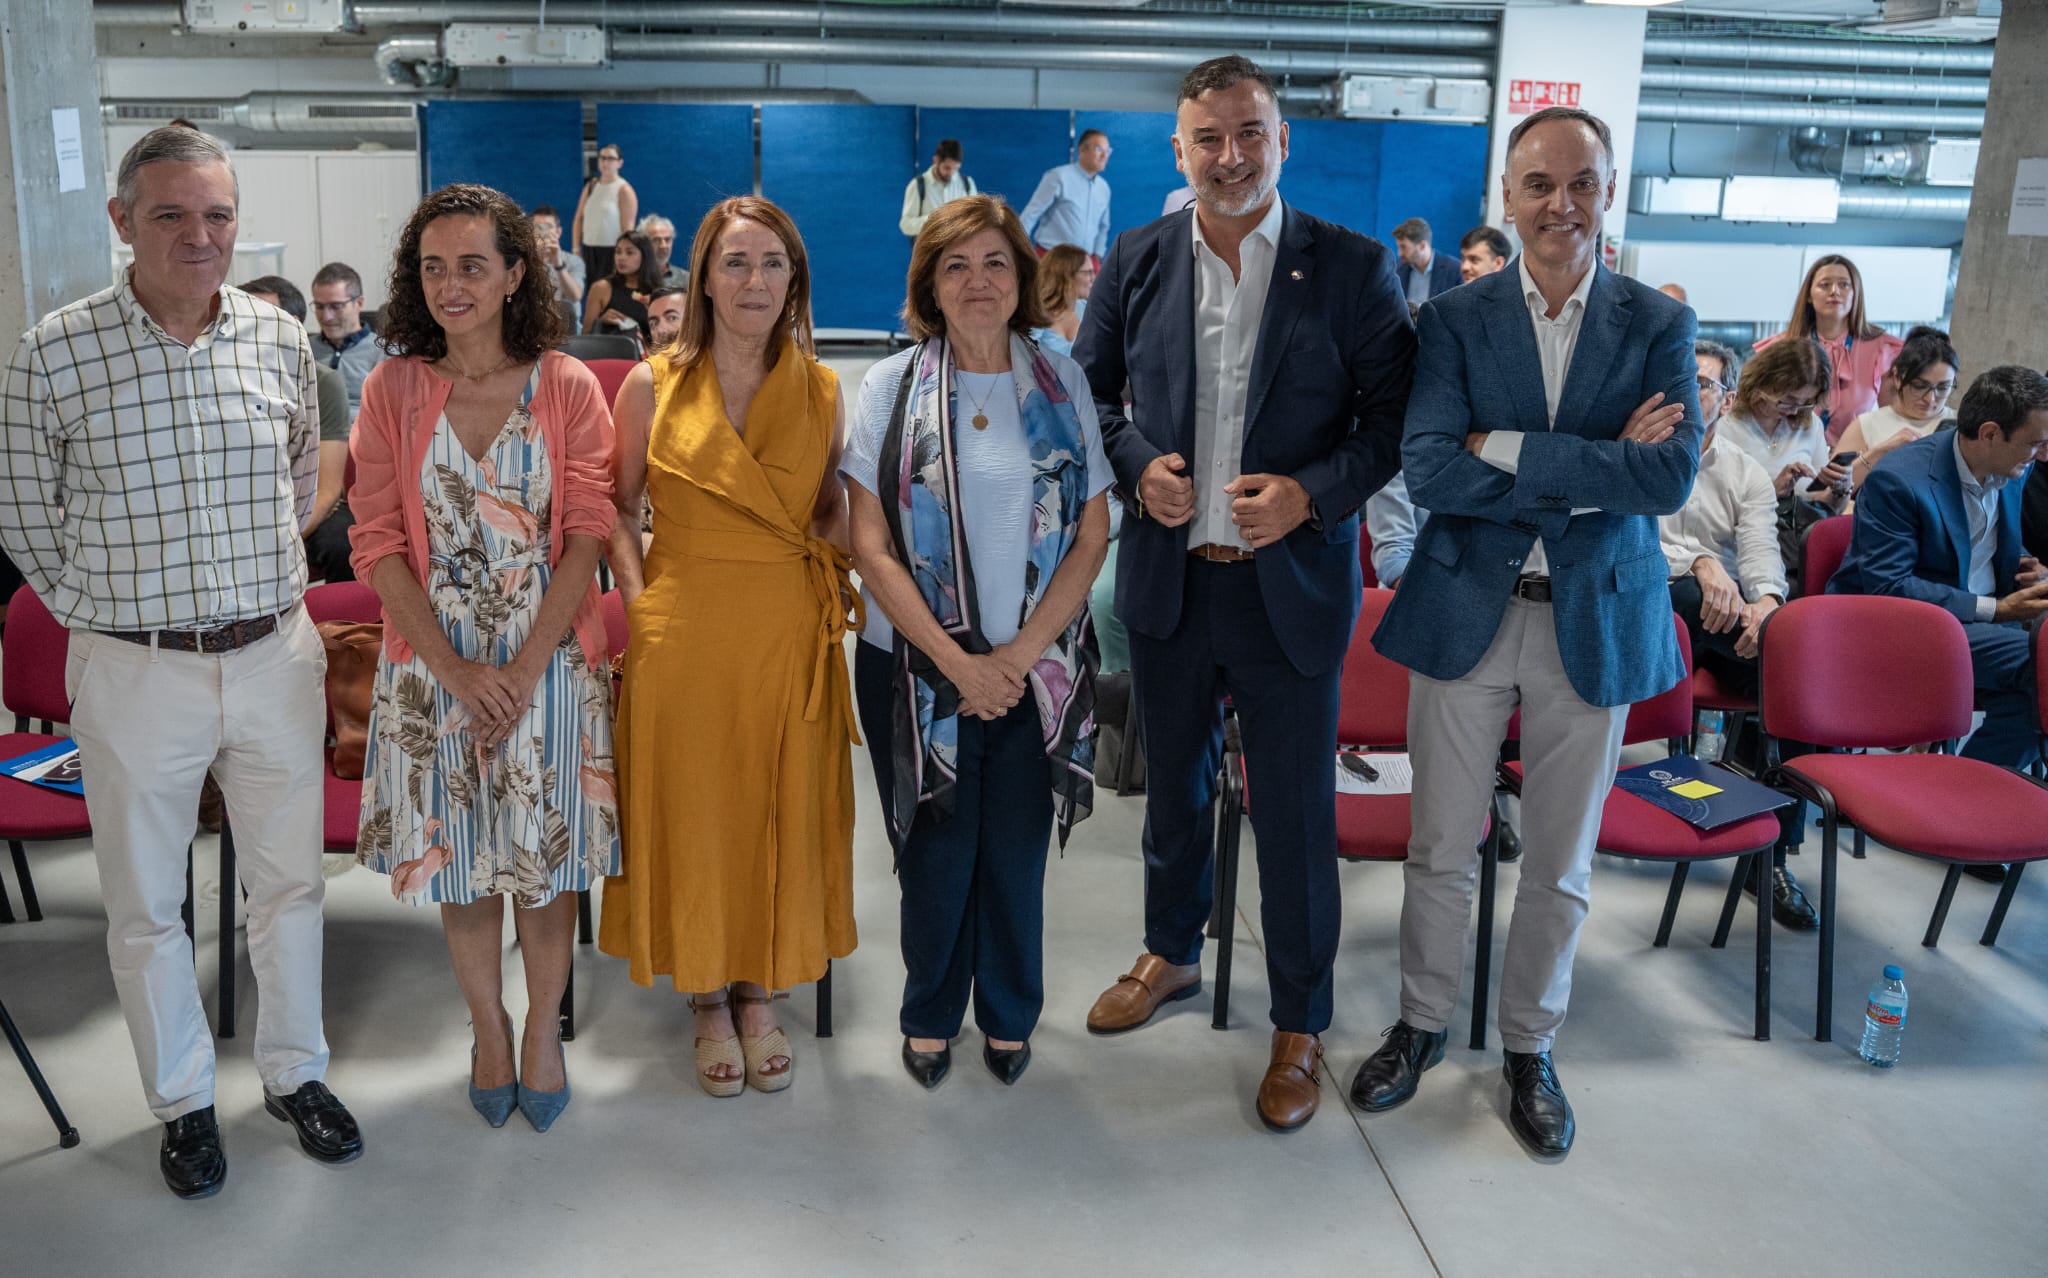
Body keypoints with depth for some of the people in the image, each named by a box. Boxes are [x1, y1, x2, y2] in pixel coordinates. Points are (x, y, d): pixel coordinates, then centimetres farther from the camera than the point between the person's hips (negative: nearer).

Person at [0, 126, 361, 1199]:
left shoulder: (280, 340, 0)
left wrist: (260, 591, 13)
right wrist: (111, 610, 4)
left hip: (275, 656, 2)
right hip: (134, 671, -2)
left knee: (289, 880, 14)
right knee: (146, 906, 11)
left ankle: (295, 1072, 33)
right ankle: (182, 1100, 31)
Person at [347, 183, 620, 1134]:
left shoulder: (567, 387, -3)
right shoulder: (391, 391, -1)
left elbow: (586, 537, -6)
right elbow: (380, 546, -3)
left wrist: (524, 667, -14)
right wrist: (457, 670, -12)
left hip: (549, 659, -1)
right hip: (433, 665, 1)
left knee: (546, 855, 6)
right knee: (457, 856, 11)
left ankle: (544, 1029, 27)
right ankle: (488, 1027, 32)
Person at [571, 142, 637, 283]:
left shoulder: (624, 190, -3)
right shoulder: (591, 186, 14)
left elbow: (628, 227, -9)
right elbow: (578, 218, 13)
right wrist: (576, 247, 5)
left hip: (612, 250, -6)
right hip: (588, 249, 6)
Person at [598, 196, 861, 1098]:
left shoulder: (822, 391, 4)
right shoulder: (654, 386, 0)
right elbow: (616, 507, 6)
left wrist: (833, 586, -6)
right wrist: (634, 594, -5)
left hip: (789, 632, 1)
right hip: (682, 631, -1)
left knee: (780, 809, 9)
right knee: (690, 810, 7)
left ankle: (760, 993, 29)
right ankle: (707, 998, 27)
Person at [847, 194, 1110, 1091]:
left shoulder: (1062, 385, 3)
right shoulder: (891, 387, -1)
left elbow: (1092, 535, 1)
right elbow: (871, 545, -5)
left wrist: (1017, 655, -9)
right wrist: (955, 660, -12)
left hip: (1037, 670, 1)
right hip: (918, 668, -1)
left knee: (1015, 851, 10)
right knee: (935, 853, 8)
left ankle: (1009, 1015, 33)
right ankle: (930, 1013, 32)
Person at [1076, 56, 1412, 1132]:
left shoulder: (1352, 267, -5)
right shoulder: (1137, 262, 2)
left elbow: (1395, 416, -4)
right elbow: (1089, 390, 11)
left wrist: (1312, 494, -19)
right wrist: (1138, 465, -7)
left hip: (1290, 585, -3)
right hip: (1168, 581, 3)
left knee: (1296, 813, 5)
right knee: (1172, 788, 20)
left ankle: (1300, 1025, 25)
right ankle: (1171, 954, 44)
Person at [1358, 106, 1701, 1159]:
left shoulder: (1657, 324, 0)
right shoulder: (1454, 318, -2)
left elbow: (1672, 477, -14)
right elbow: (1429, 470, -16)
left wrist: (1513, 455, -20)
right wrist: (1596, 463, -18)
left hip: (1595, 624, 1)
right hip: (1466, 612, 0)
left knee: (1560, 865, 13)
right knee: (1439, 849, 10)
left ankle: (1529, 1046, 33)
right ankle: (1422, 1022, 33)